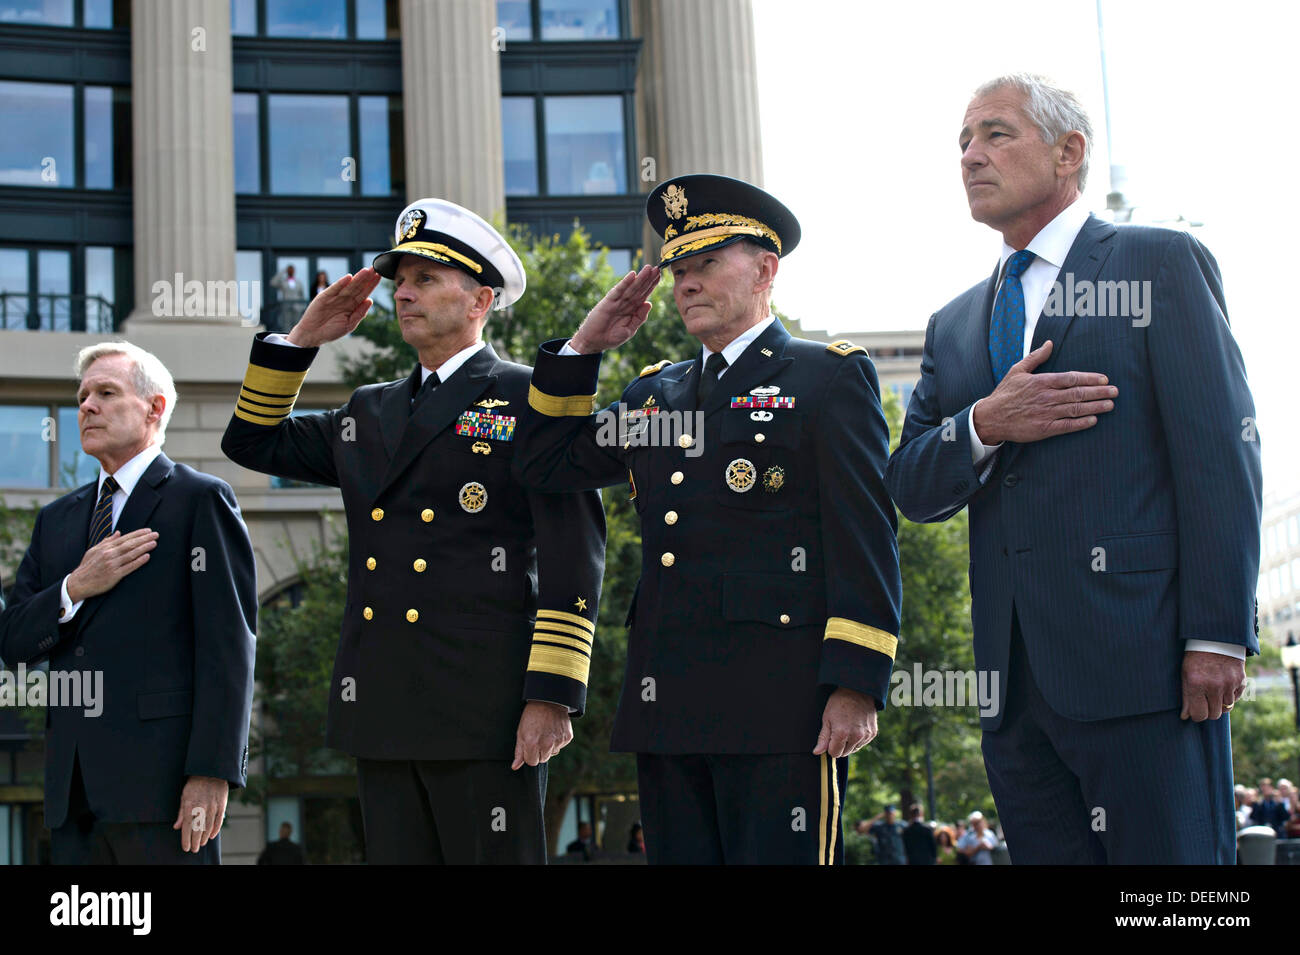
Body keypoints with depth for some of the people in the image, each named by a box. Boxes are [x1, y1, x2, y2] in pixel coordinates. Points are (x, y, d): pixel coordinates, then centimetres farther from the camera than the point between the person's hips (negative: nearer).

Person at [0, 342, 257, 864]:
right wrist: (74, 589, -5)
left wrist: (212, 771, -16)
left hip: (161, 778, -6)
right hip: (73, 789, 6)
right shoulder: (57, 519, 21)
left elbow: (228, 644, -8)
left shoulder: (201, 500, 1)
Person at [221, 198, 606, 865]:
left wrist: (553, 696, -15)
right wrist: (302, 339, 16)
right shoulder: (369, 411, 21)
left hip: (485, 710, -6)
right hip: (381, 710, 6)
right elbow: (253, 442, 27)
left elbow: (574, 554, -7)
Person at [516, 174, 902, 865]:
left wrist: (855, 685, -14)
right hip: (667, 705, 6)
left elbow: (864, 539, -5)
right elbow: (545, 465, 21)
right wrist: (583, 346, 13)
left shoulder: (830, 376, 3)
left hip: (780, 704, -6)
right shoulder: (655, 392, 21)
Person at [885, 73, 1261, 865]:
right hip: (1017, 675, 5)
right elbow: (910, 487, 13)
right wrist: (984, 426, -8)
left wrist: (1219, 635, -13)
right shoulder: (954, 325, 20)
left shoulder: (1162, 264, 4)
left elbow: (1220, 451, -5)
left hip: (1138, 657, -5)